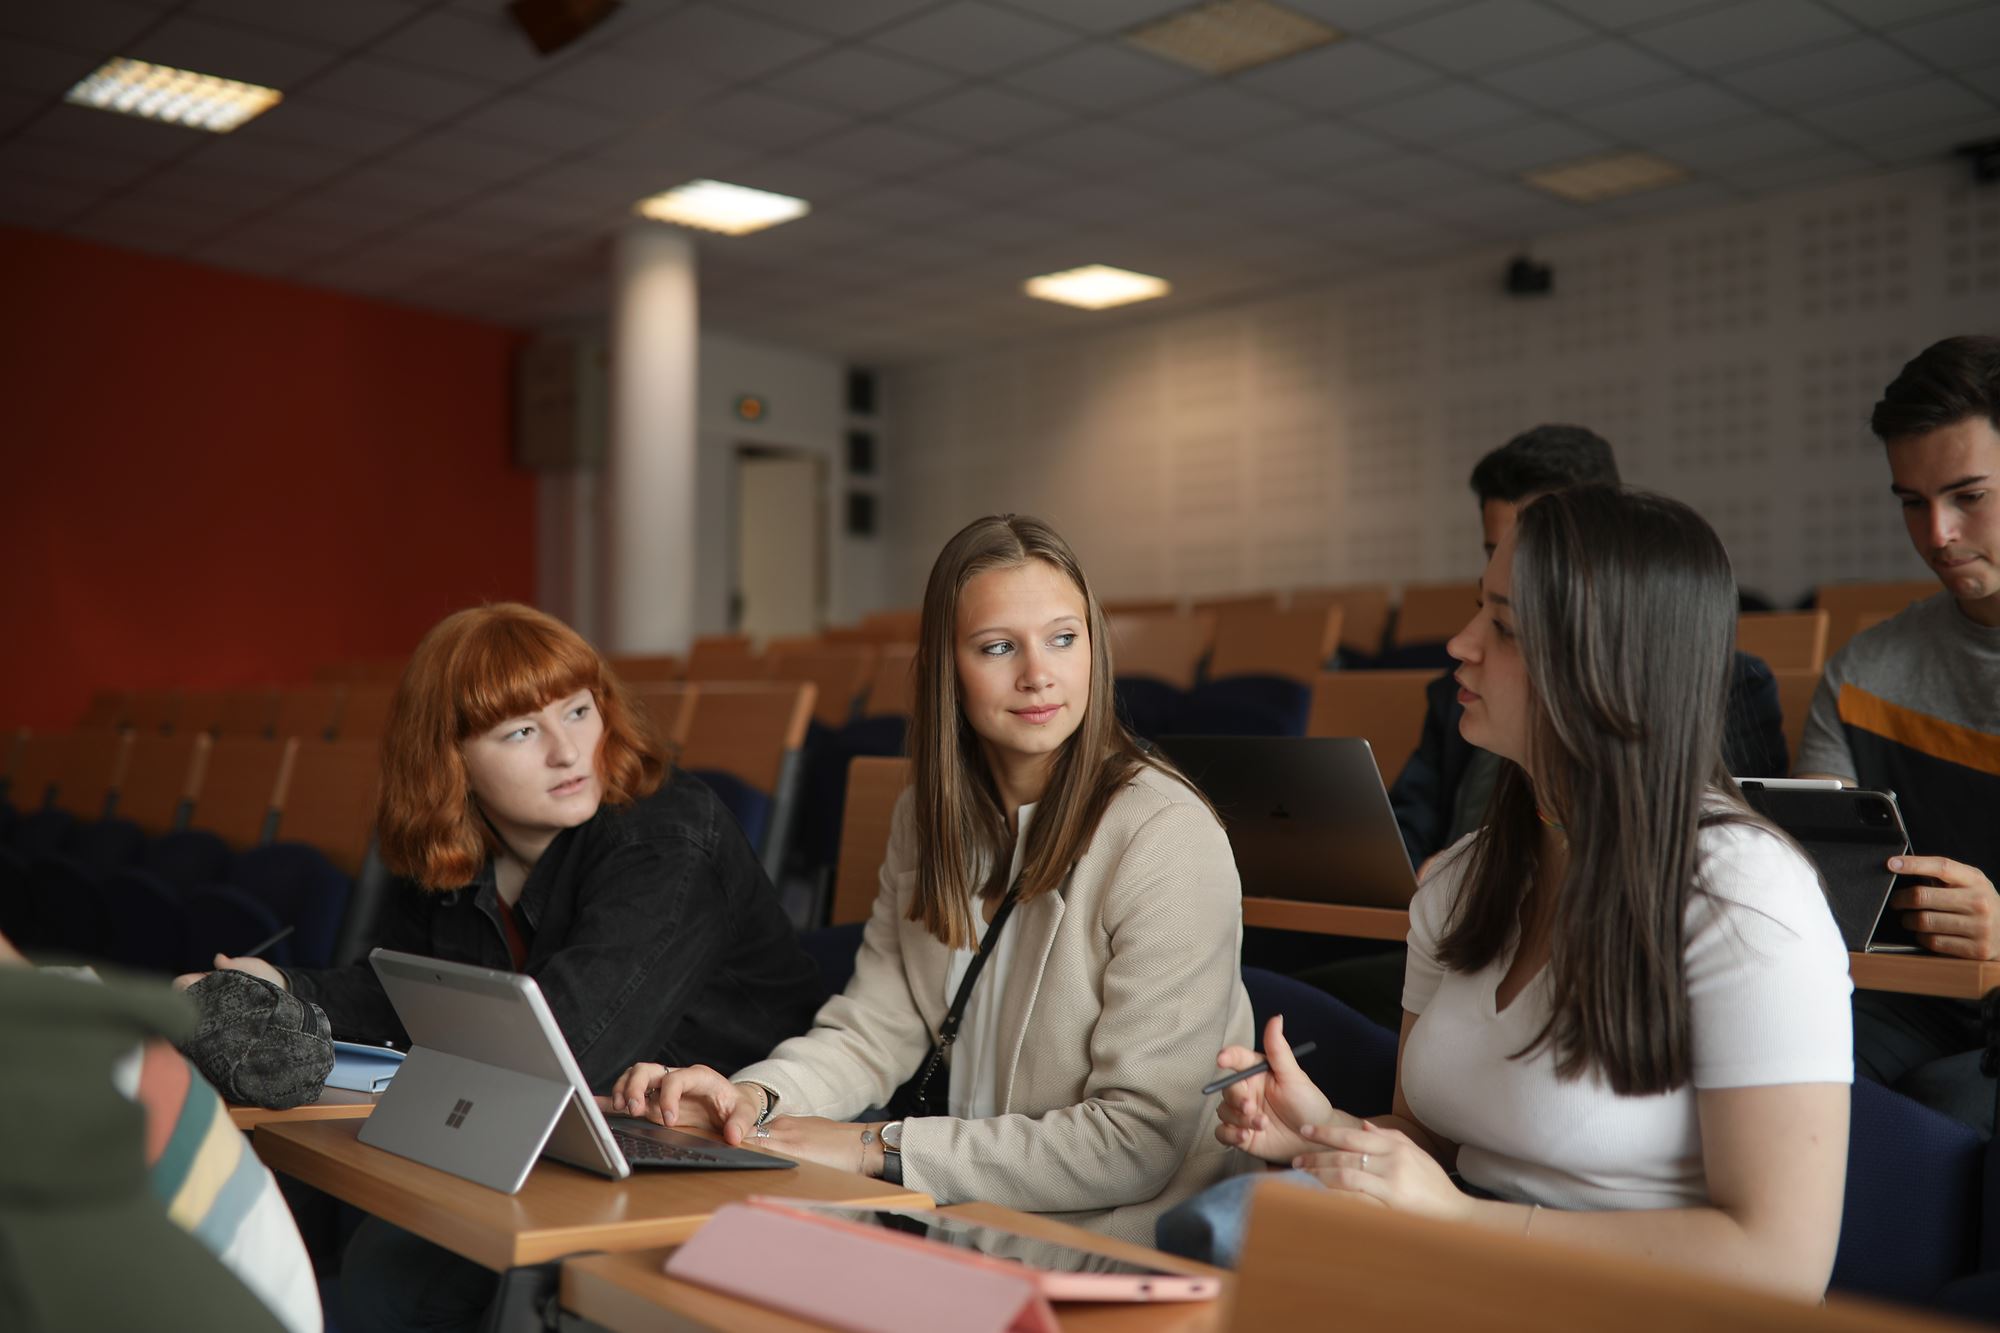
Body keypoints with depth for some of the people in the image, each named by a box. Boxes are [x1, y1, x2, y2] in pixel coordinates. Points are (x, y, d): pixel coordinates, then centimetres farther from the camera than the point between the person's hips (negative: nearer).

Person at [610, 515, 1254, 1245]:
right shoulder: (927, 815, 6)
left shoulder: (1168, 838, -18)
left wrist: (880, 1148, -21)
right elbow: (875, 1027, 5)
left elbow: (1139, 1142, -20)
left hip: (1113, 1246, -6)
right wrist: (755, 1094, -16)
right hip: (970, 1224, 6)